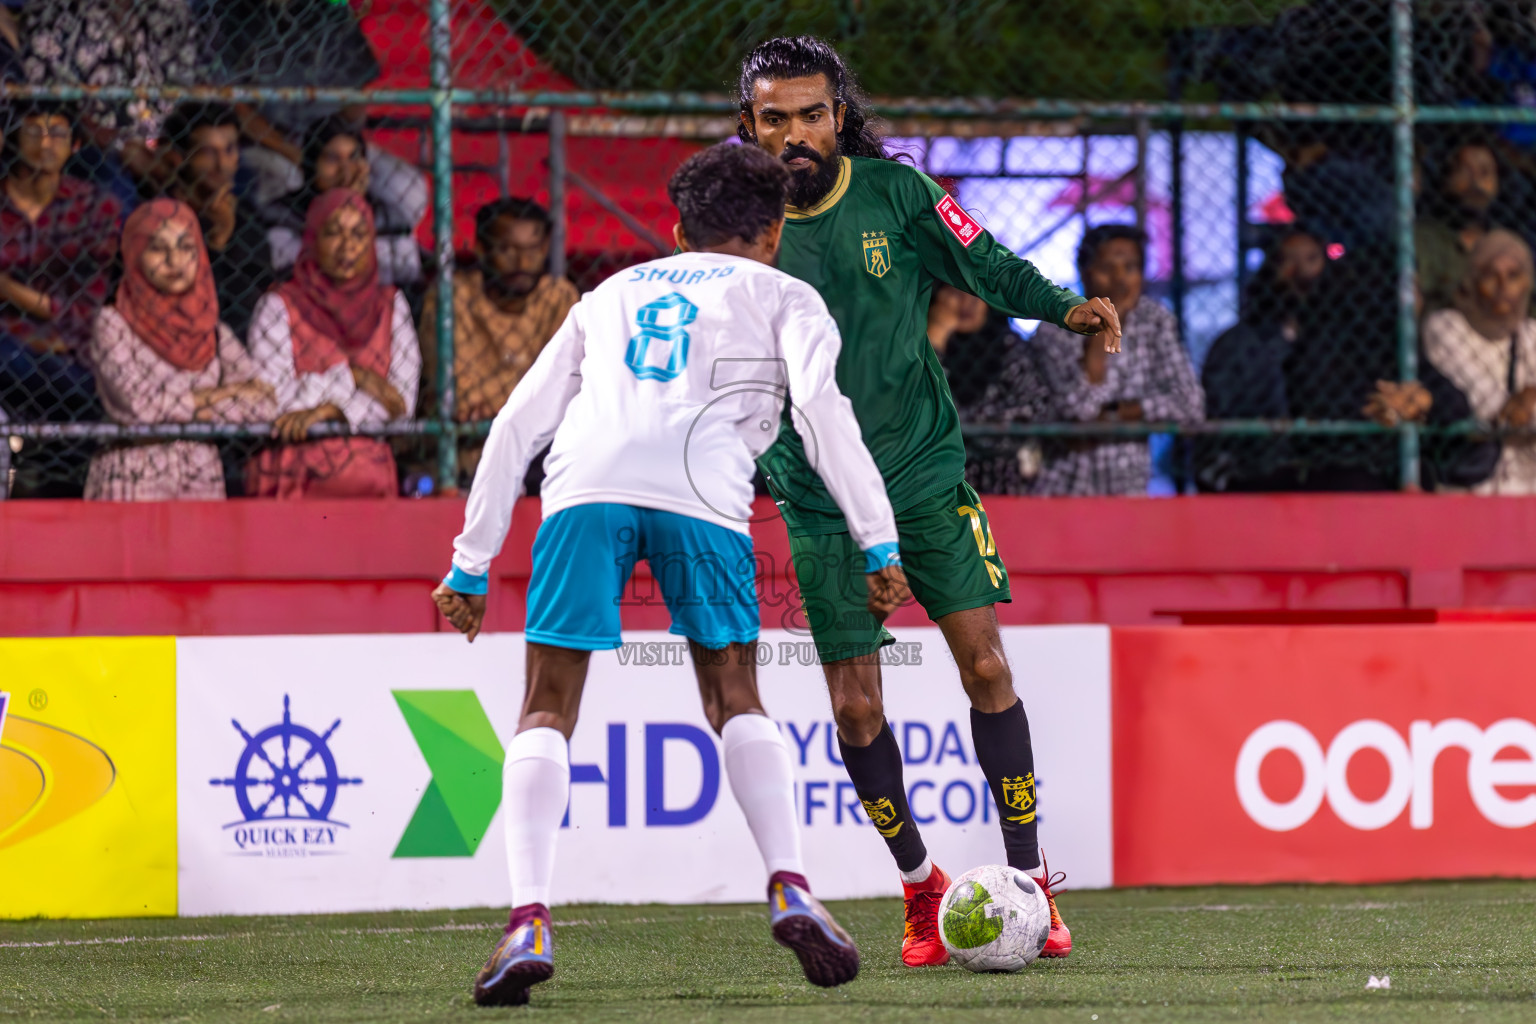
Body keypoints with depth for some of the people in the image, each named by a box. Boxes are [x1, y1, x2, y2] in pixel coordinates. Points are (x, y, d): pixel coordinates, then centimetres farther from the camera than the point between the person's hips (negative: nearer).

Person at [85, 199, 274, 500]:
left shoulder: (215, 334, 13)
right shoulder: (114, 325, 3)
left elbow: (264, 407, 4)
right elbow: (141, 402, -9)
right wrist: (227, 392, 0)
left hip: (202, 483, 3)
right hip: (135, 483, -3)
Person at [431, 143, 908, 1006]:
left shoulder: (611, 295, 36)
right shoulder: (782, 297, 26)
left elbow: (518, 425, 30)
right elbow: (823, 406, 7)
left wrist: (472, 563, 31)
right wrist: (880, 544, 4)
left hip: (585, 489, 1)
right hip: (700, 492, -1)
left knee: (547, 714, 7)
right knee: (736, 701, 16)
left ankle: (529, 923, -10)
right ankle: (791, 892, -1)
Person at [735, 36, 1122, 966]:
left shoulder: (894, 192, -3)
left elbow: (986, 264, 2)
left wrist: (1064, 306, -15)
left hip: (927, 471, 0)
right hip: (820, 500, 0)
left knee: (985, 663, -7)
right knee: (855, 705, -2)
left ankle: (1027, 879, 3)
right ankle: (920, 885, 18)